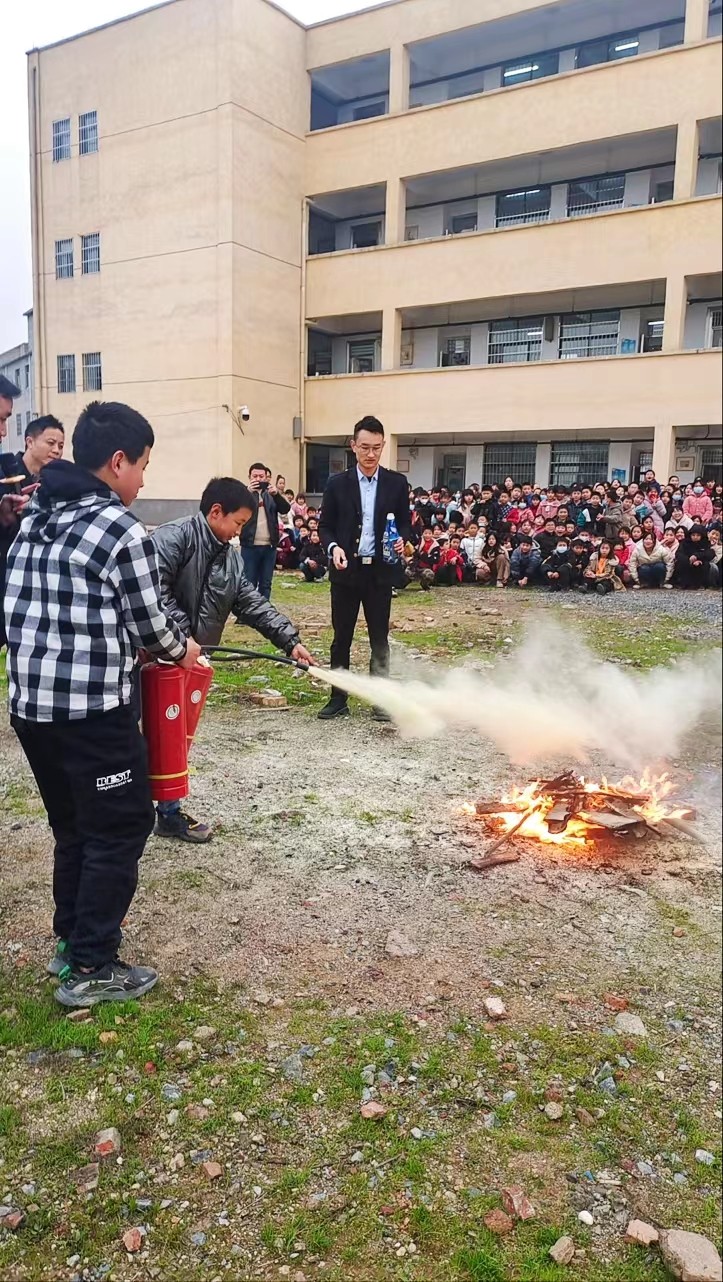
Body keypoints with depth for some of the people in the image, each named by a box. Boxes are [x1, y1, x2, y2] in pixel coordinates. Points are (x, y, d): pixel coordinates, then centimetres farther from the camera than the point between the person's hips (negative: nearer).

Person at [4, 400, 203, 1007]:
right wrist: (182, 649, 14)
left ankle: (71, 938, 34)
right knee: (121, 829, 6)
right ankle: (90, 968, 14)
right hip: (93, 710, -8)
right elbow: (149, 624, -9)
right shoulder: (121, 529, -15)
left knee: (74, 826, 21)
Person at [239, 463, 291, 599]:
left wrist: (276, 494, -19)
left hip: (269, 546, 3)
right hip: (250, 546, -3)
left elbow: (285, 509, -2)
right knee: (249, 584, -1)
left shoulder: (271, 494, 12)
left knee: (266, 584, 8)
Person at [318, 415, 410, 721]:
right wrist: (333, 547, -15)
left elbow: (405, 522, 8)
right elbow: (325, 526, 5)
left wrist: (402, 540, -14)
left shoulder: (396, 483, 4)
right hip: (346, 570, 0)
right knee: (341, 637, 7)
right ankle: (338, 699, 16)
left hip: (380, 570, 0)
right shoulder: (337, 483, 3)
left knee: (379, 638, 6)